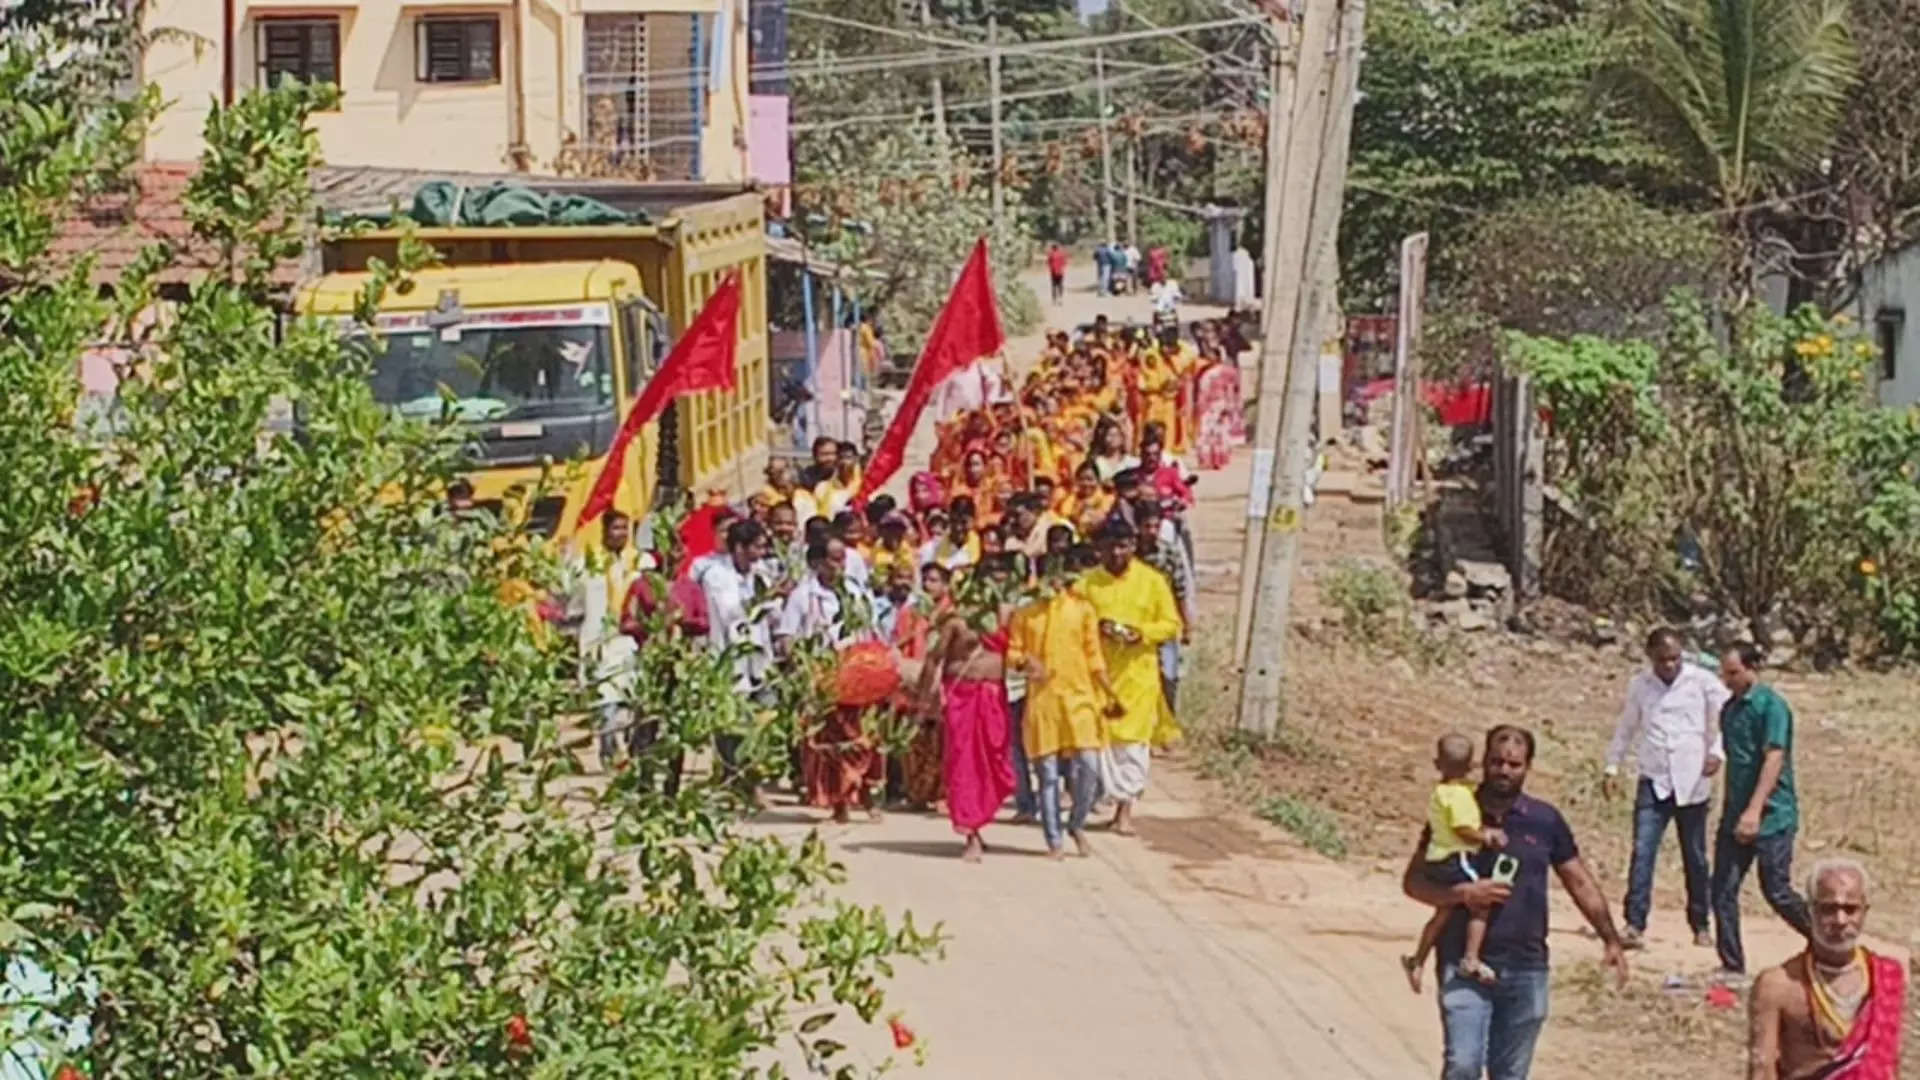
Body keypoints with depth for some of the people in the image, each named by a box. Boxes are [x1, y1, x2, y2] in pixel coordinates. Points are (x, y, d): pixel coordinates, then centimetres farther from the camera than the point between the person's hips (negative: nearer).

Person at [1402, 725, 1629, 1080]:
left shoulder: (1544, 821, 4)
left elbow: (1580, 882, 10)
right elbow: (1413, 881, 0)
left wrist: (1611, 940, 3)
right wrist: (1463, 893, -16)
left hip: (1526, 969, 2)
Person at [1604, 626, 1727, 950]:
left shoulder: (1703, 681, -1)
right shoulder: (1639, 686, 6)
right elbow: (1625, 728, 18)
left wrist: (1717, 752, -13)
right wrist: (1612, 767, 14)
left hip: (1692, 783, -1)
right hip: (1654, 781, 1)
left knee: (1695, 858, 7)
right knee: (1642, 852, -11)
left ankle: (1700, 926, 18)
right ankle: (1634, 924, -13)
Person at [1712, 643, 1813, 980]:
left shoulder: (1771, 705, -11)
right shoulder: (1730, 709, 13)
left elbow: (1774, 759, -20)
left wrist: (1754, 810, -28)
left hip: (1771, 816, -7)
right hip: (1735, 815, 8)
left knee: (1777, 892, -5)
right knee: (1723, 890, 1)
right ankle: (1731, 966, 7)